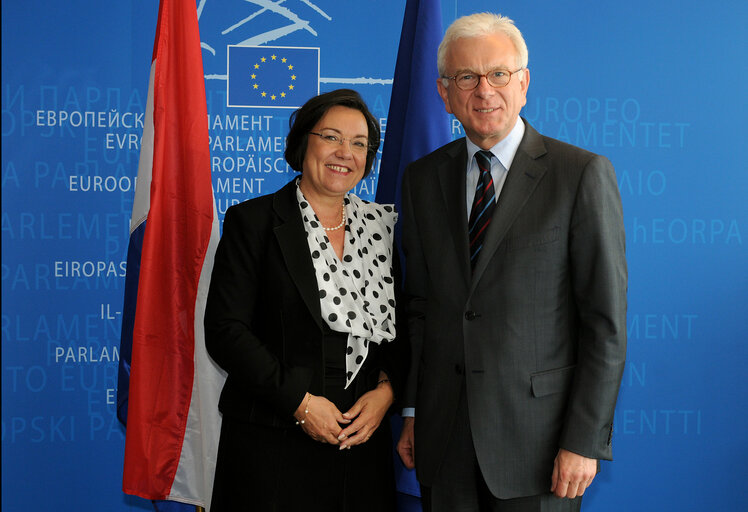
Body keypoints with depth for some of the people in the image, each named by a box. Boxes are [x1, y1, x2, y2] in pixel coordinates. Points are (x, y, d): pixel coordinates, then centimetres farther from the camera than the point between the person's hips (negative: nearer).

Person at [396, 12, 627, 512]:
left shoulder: (583, 174, -7)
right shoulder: (422, 178, 7)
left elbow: (607, 320, -8)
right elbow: (419, 304, 11)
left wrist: (584, 441, -11)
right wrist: (411, 411, 7)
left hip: (537, 439, -3)